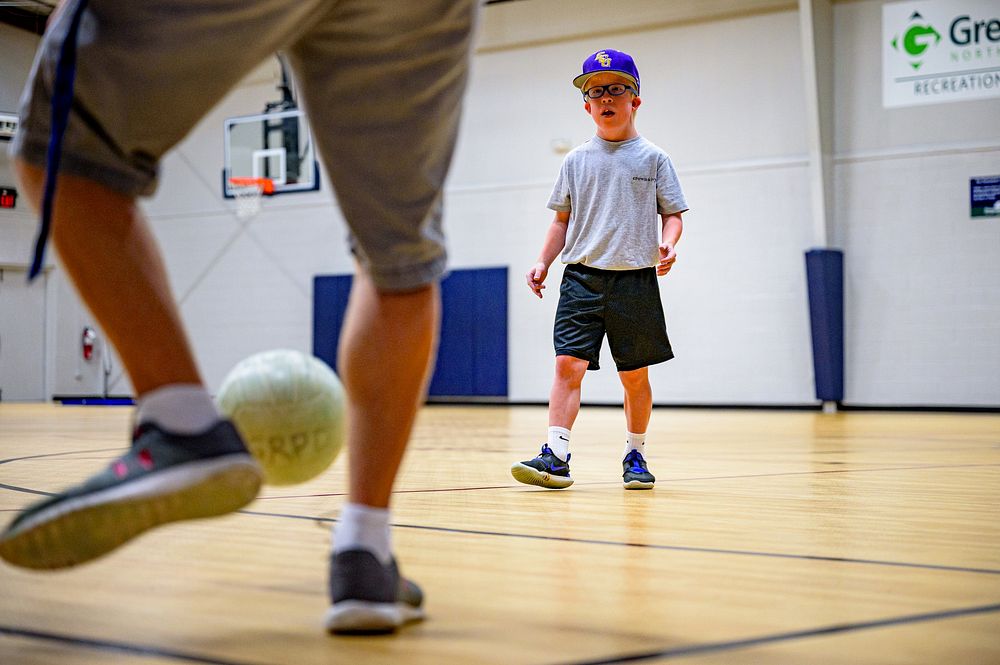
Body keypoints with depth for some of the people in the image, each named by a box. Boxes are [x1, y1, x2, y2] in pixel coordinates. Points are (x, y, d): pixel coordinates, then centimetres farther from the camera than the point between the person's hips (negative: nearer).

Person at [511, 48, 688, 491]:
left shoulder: (652, 158, 5)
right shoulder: (577, 161, 11)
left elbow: (672, 213, 5)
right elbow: (563, 219, 16)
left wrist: (668, 244, -15)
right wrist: (544, 262, 4)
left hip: (634, 279, -1)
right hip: (582, 276, 1)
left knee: (635, 375, 6)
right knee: (568, 363, -12)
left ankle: (635, 455, 21)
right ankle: (556, 457, -16)